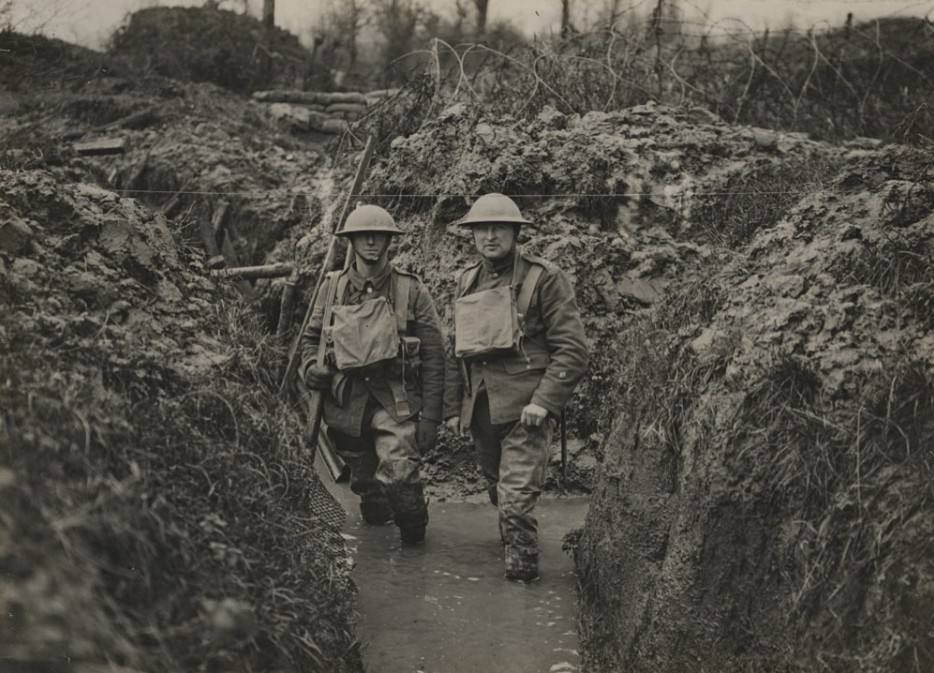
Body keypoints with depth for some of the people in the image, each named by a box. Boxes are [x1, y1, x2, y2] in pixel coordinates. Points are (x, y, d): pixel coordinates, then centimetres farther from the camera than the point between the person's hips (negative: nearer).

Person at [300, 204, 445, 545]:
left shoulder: (411, 290, -1)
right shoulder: (332, 287, 7)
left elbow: (433, 357, -1)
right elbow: (311, 336, 20)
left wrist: (430, 417, -6)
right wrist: (310, 367, -3)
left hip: (396, 398, -3)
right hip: (346, 399, 3)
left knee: (398, 474, -21)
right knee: (364, 480, 14)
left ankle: (414, 533, 7)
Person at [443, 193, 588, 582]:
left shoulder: (544, 279, -6)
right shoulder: (467, 282, 12)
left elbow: (572, 350, -9)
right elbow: (458, 350, 19)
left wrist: (544, 401, -18)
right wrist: (452, 407, 15)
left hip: (526, 407, -6)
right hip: (480, 408, 6)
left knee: (516, 494, -13)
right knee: (497, 489, 18)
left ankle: (523, 565, 4)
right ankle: (511, 545, 40)